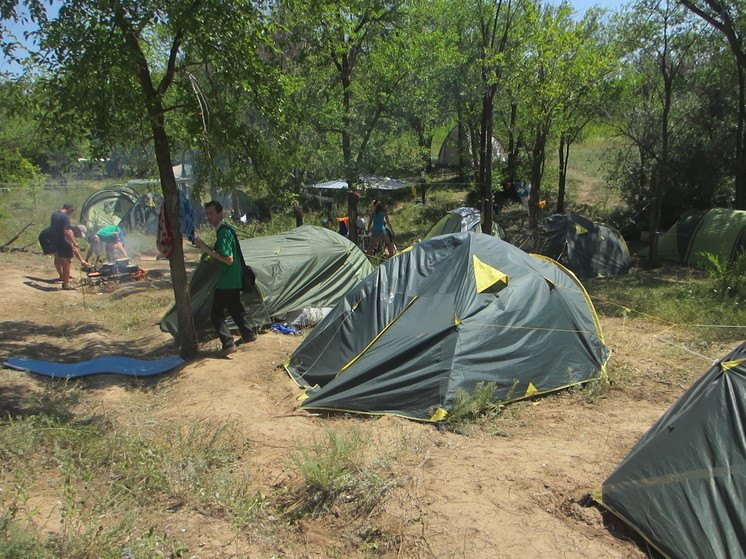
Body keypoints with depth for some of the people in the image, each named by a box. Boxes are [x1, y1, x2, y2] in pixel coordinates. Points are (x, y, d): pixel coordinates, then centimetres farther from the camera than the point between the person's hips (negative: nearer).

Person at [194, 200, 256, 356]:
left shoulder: (223, 232, -21)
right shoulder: (226, 229, 11)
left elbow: (228, 259, -26)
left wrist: (207, 249, -24)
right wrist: (207, 248, 9)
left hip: (227, 281, -10)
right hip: (235, 279, 10)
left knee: (216, 313, -6)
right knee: (235, 307, 24)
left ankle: (228, 344, -7)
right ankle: (248, 334, 36)